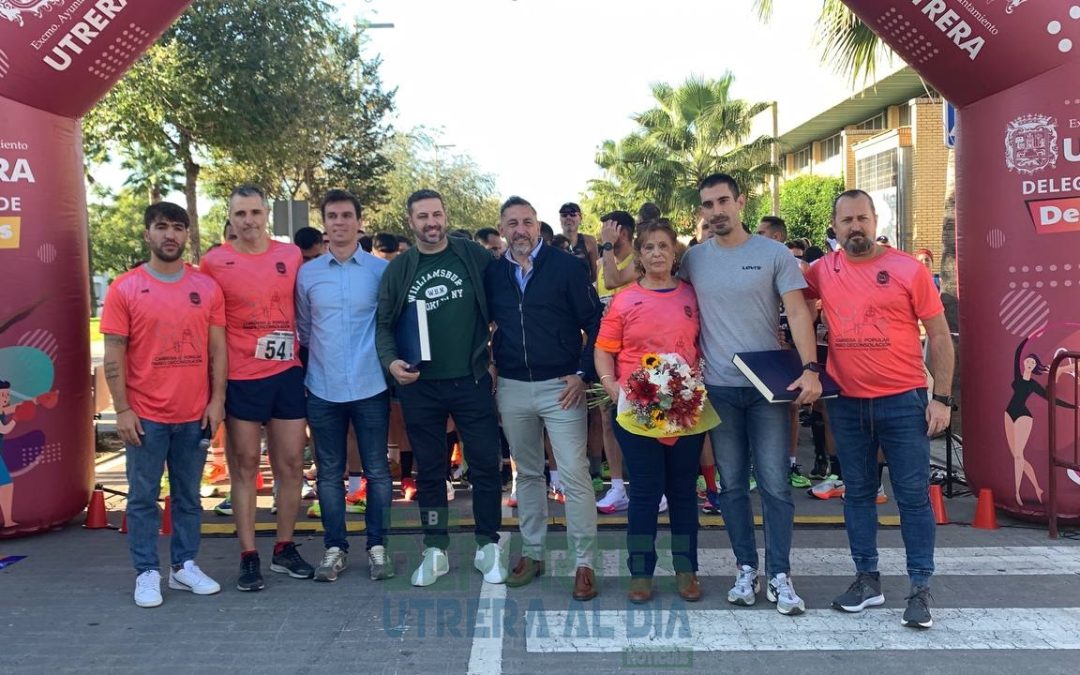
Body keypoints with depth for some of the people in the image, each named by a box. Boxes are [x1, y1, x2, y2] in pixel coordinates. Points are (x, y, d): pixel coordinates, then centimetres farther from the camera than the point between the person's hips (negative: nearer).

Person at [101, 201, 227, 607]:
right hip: (145, 415, -2)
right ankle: (146, 573, 17)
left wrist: (217, 400, -1)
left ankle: (184, 566, 24)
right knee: (143, 496, 6)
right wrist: (122, 410, -8)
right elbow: (113, 355, -3)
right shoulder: (124, 289, -2)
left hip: (195, 414, 2)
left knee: (188, 495, 12)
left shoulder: (207, 287, 4)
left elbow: (218, 349, 5)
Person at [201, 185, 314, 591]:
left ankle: (285, 549, 22)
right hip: (241, 379, -3)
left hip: (287, 373, 3)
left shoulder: (291, 256, 5)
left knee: (292, 464, 7)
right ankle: (248, 558, 15)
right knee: (245, 466, 5)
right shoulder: (213, 263, -2)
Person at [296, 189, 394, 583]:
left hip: (370, 386, -2)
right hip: (323, 389, 2)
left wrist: (386, 360, 3)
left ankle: (377, 546, 18)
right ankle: (335, 548, 21)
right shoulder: (307, 274, 5)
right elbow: (303, 328, 15)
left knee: (377, 470, 6)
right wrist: (324, 356, 12)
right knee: (329, 472, 9)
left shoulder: (381, 270, -1)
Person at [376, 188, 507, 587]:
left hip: (471, 381, -1)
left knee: (486, 465, 5)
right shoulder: (398, 269, 3)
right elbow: (384, 324, 3)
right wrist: (391, 361, -12)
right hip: (420, 387, 1)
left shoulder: (473, 255, -1)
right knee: (430, 471, 12)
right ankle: (435, 551, 25)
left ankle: (488, 547, 21)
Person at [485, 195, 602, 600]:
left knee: (574, 475, -4)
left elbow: (594, 322, -4)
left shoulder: (565, 266, -4)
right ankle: (531, 553, 26)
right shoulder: (492, 274, 6)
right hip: (512, 388, 4)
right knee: (527, 473, 14)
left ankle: (584, 563, 7)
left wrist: (583, 374, -10)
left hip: (561, 386, -4)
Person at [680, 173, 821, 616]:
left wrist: (810, 368, -19)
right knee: (732, 484, 9)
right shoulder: (693, 259, 6)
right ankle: (746, 569, 22)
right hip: (718, 387, 2)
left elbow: (797, 313, -7)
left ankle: (780, 575, 11)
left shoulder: (774, 254, -1)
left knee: (775, 483, -1)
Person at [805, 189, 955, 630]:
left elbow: (939, 335, -1)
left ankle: (920, 588, 14)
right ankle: (867, 579, 24)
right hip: (847, 403, 3)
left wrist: (942, 397, -7)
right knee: (857, 493, 11)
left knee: (913, 495, 3)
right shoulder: (822, 272, 2)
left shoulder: (909, 269, -4)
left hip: (904, 401, -2)